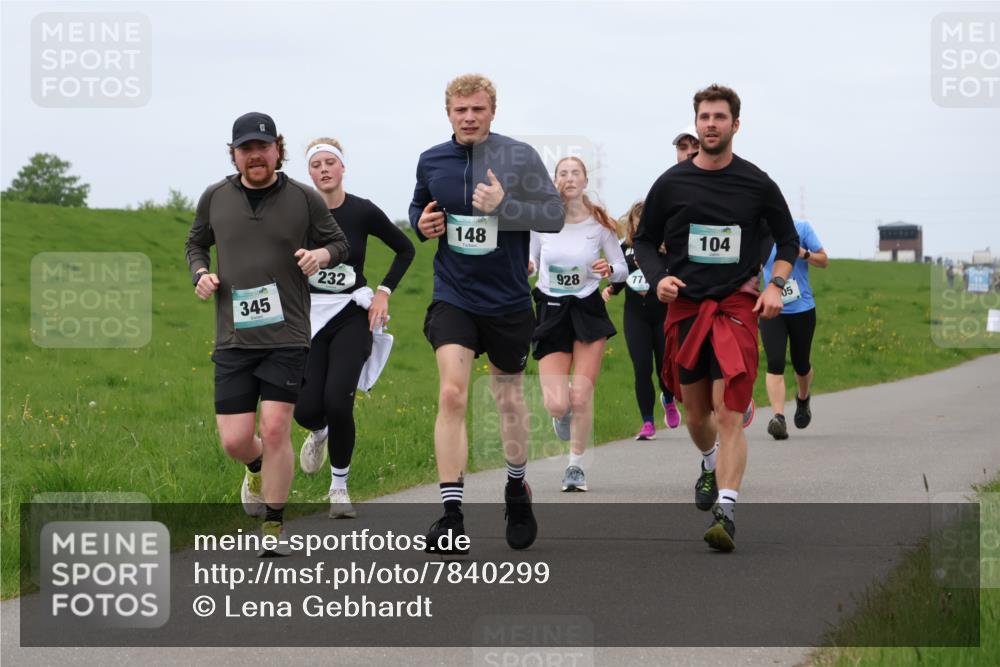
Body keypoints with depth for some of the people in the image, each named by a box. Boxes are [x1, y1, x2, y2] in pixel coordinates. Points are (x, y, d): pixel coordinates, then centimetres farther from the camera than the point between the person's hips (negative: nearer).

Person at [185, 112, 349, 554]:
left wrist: (322, 255, -11)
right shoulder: (215, 198, 5)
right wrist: (201, 274, 1)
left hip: (287, 336, -2)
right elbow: (196, 243, 22)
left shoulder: (303, 199, 0)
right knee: (234, 440, -2)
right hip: (234, 338, 2)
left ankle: (274, 526, 6)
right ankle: (257, 469, 37)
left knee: (275, 429, -10)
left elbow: (339, 242, 12)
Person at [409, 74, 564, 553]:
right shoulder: (431, 161, 2)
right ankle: (452, 517, -16)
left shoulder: (519, 157, -7)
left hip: (509, 301, 0)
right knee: (451, 394, -16)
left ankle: (517, 491, 40)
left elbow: (555, 214, -10)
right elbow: (418, 207, 20)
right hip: (453, 298, 1)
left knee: (509, 399, 15)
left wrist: (504, 205, -24)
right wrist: (422, 224, -3)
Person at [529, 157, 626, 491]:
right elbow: (531, 260, 10)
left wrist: (609, 269, -19)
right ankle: (564, 413, 29)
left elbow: (622, 269, 4)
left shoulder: (600, 224, -4)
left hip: (589, 312, 0)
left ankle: (576, 466, 13)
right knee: (557, 405, -10)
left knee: (581, 397, -6)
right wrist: (526, 266, -13)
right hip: (551, 312, 1)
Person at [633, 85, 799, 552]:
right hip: (685, 306, 2)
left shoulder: (757, 184, 1)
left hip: (737, 306, -2)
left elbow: (788, 240, 13)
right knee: (696, 413, 13)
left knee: (728, 414, -15)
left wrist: (775, 285, -3)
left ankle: (725, 513, -21)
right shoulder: (671, 184, 2)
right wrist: (659, 278, -7)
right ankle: (710, 466, 47)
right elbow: (644, 241, 12)